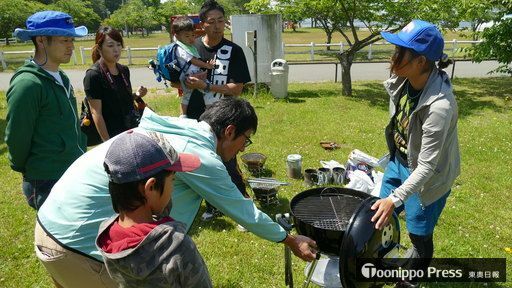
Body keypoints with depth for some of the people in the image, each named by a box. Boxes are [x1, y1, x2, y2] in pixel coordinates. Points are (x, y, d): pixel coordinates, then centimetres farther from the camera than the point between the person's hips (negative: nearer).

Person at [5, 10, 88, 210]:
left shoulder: (60, 78, 9)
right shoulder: (27, 84, -19)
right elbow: (17, 138, -13)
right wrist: (23, 169, 1)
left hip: (75, 174, 8)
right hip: (48, 184, -8)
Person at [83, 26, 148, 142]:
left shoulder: (124, 70, 6)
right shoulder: (93, 75, -13)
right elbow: (96, 113, -14)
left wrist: (136, 95, -2)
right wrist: (107, 142, -16)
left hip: (132, 129, 6)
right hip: (112, 135, -6)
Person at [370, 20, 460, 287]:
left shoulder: (440, 105, -36)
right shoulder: (402, 80, -15)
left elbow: (426, 166, -30)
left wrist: (395, 198, -37)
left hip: (426, 175, -7)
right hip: (399, 160, 7)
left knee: (419, 235, 11)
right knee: (380, 217, 21)